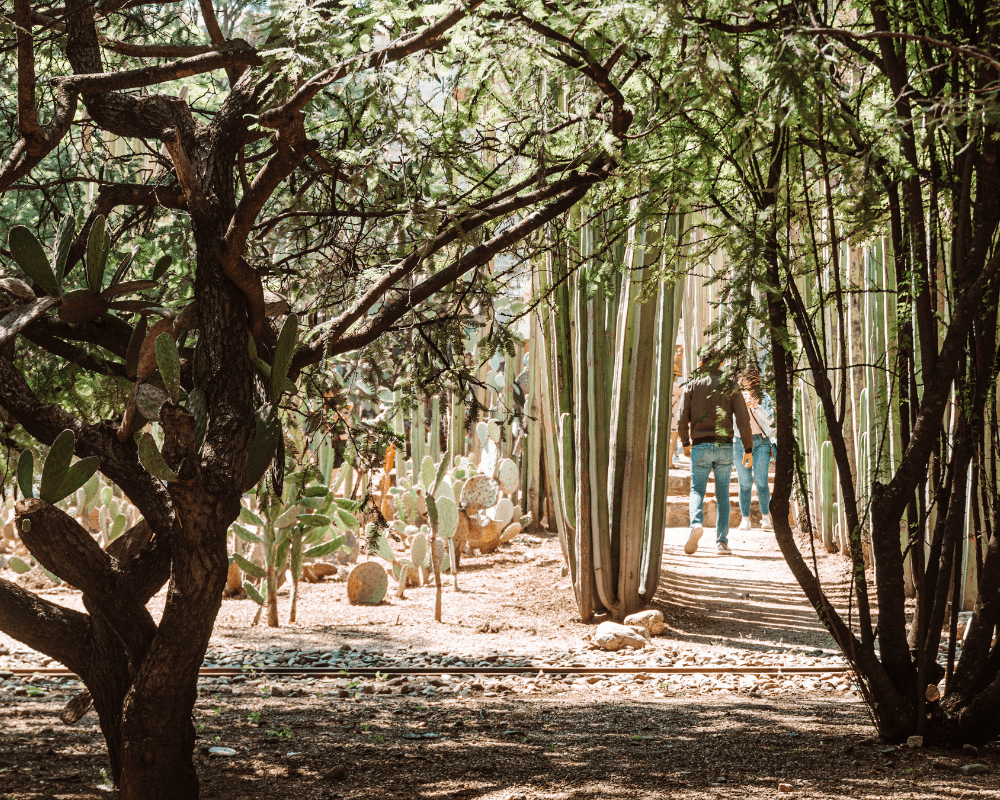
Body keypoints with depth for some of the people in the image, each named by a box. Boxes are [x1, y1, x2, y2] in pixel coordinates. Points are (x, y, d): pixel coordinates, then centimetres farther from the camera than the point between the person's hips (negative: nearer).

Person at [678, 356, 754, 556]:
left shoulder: (692, 386, 5)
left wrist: (685, 442, 16)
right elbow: (743, 419, -3)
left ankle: (696, 524, -23)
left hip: (700, 446, -1)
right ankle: (722, 542, 2)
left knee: (697, 491, 7)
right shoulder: (730, 387, 4)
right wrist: (748, 449, 3)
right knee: (722, 494, 9)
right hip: (724, 446, 1)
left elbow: (683, 418, 0)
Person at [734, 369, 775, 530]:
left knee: (761, 481, -10)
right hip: (740, 442, 1)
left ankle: (765, 517, 0)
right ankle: (745, 519, 4)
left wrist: (757, 406, -13)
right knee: (745, 483, -2)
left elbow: (770, 419, -1)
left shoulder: (764, 397, 8)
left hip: (761, 441, -1)